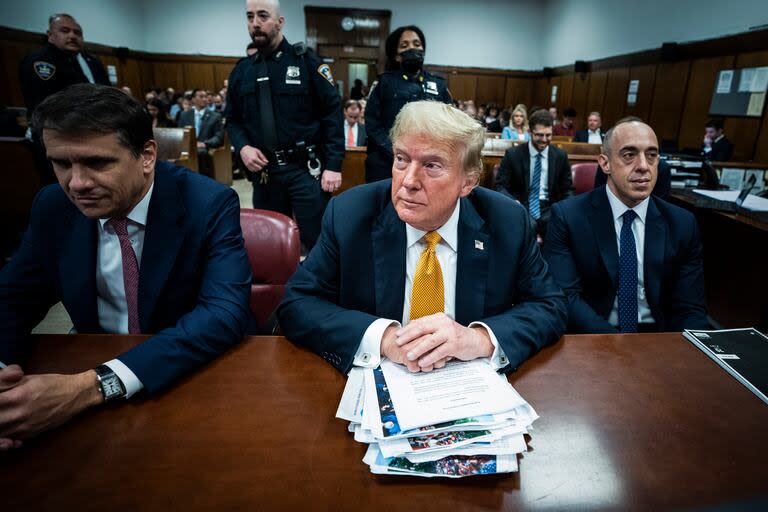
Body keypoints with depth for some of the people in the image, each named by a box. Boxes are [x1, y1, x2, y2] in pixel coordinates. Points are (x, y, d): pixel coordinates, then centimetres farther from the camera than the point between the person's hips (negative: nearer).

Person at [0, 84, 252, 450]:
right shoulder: (53, 207, -4)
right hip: (95, 361, 4)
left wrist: (93, 386, -35)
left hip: (197, 370, -3)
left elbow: (225, 313, -27)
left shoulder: (208, 204, -18)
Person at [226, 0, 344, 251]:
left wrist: (333, 166, -13)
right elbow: (233, 119, 16)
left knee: (318, 242, 1)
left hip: (305, 169, -4)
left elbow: (333, 113, -6)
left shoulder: (306, 61, -2)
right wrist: (242, 147, -6)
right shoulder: (242, 69, 10)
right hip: (263, 171, 5)